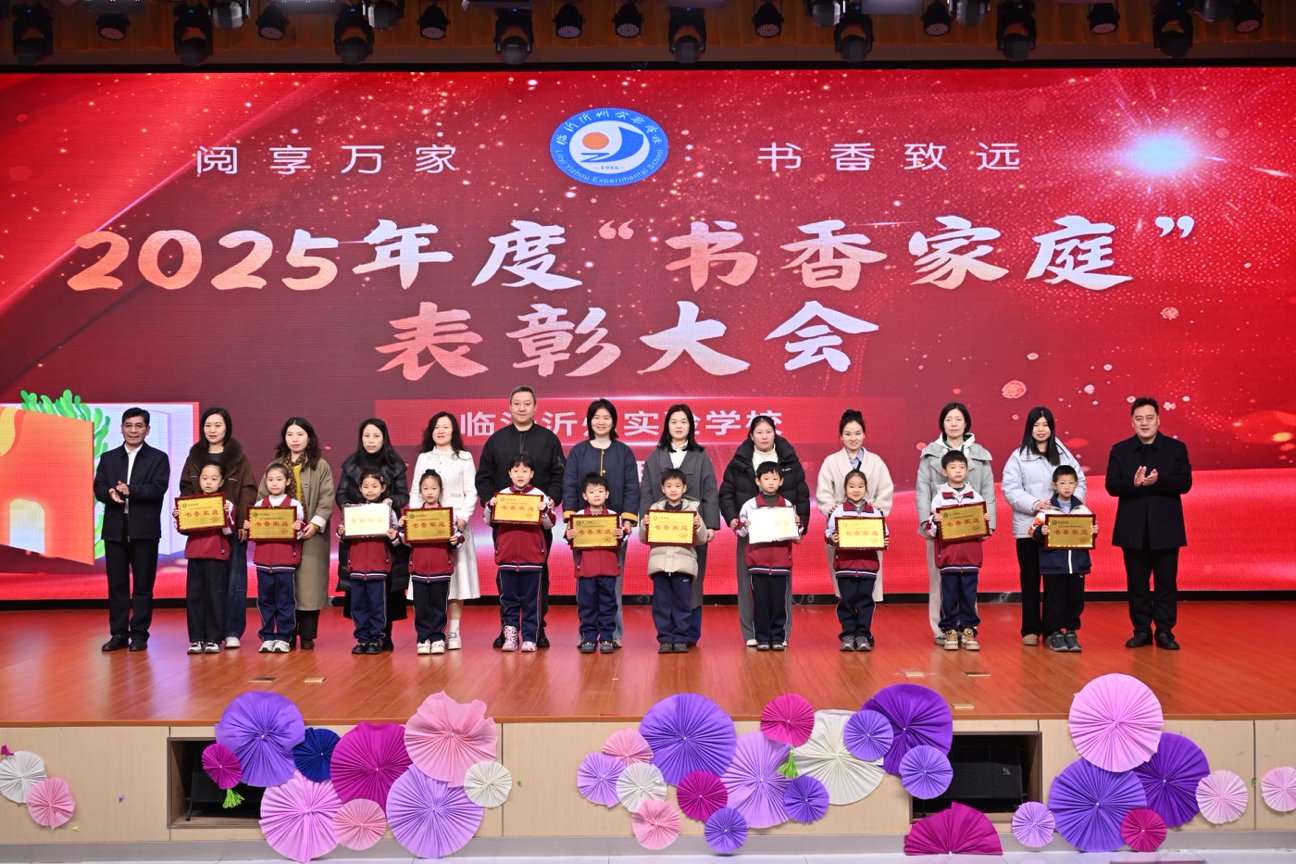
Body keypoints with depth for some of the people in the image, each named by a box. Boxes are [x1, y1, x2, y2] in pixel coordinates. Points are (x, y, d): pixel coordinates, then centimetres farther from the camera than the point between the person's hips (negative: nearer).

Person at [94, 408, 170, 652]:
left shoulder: (158, 458, 4)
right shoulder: (108, 458, 13)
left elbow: (159, 488, -10)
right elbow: (99, 489, 4)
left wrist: (130, 491, -24)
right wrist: (111, 493, -19)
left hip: (145, 530, -3)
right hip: (115, 529, 3)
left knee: (143, 585, 1)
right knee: (116, 584, 5)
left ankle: (139, 634, 7)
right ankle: (118, 634, 12)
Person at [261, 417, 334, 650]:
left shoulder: (320, 466, 3)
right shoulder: (275, 465, 11)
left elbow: (327, 499, -2)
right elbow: (262, 497, 9)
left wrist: (315, 523, -14)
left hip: (310, 534, -2)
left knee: (308, 583, -4)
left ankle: (307, 635, 3)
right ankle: (287, 635, 6)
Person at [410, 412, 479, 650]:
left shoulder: (464, 458, 8)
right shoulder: (423, 459, 15)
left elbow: (471, 493, 3)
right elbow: (415, 493, 12)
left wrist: (463, 517, -11)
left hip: (455, 524, -2)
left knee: (456, 574, -4)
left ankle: (454, 632, 0)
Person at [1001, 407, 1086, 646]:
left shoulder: (1064, 454, 9)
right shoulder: (1018, 457, 2)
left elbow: (1079, 483, 6)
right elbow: (1011, 490, -5)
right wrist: (1034, 504, -20)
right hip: (1028, 527, -2)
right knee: (1030, 578, 4)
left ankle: (1051, 628, 12)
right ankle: (1030, 630, 11)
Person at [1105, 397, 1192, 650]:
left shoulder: (1176, 448, 3)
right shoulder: (1120, 450, 5)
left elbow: (1185, 483, -7)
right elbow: (1112, 486, -4)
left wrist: (1158, 481, -23)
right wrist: (1133, 483, -24)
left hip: (1165, 528, -1)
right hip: (1133, 529, 1)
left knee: (1166, 582, 3)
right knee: (1137, 583, 6)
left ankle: (1165, 632, 10)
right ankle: (1142, 631, 15)